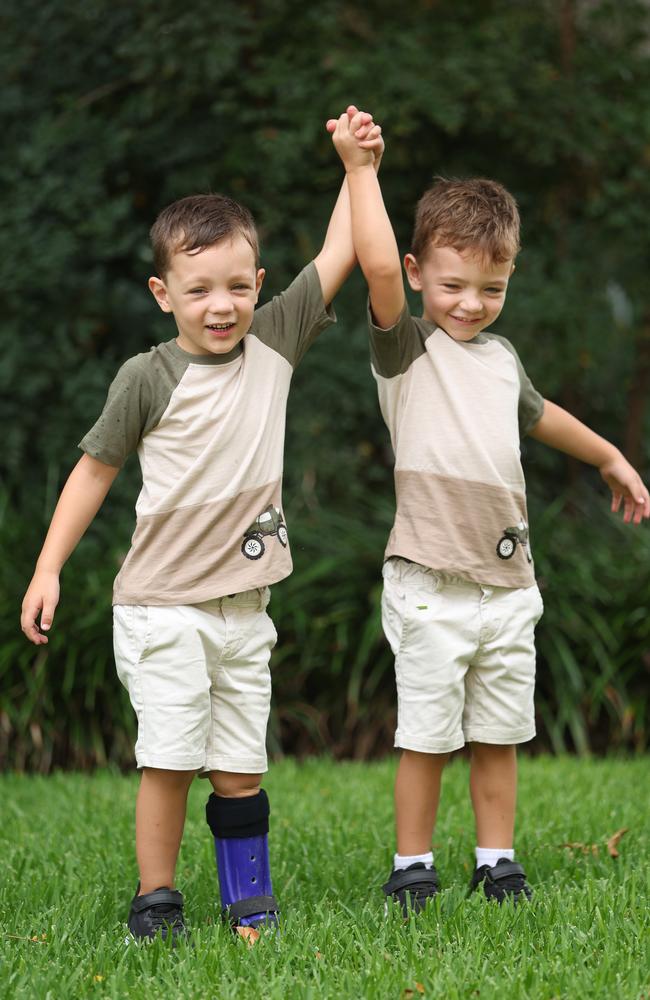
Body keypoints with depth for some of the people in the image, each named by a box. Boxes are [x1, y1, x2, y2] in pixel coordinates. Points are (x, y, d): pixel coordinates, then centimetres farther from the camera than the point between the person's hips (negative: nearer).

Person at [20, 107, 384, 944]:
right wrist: (48, 569, -1)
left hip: (243, 606, 4)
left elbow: (338, 255, 8)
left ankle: (248, 901, 17)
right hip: (161, 606, -4)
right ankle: (155, 902, 4)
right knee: (169, 759, -7)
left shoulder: (273, 344, 4)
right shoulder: (147, 378, -6)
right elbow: (95, 469, 1)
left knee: (239, 766, 8)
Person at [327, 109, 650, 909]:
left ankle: (496, 860, 23)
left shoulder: (500, 357, 16)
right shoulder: (403, 347, -3)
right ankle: (412, 867, 12)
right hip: (431, 582, -6)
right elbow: (377, 265, -21)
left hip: (507, 579, 6)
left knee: (498, 735, 11)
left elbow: (539, 415, 36)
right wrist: (360, 168, -19)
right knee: (426, 737, -1)